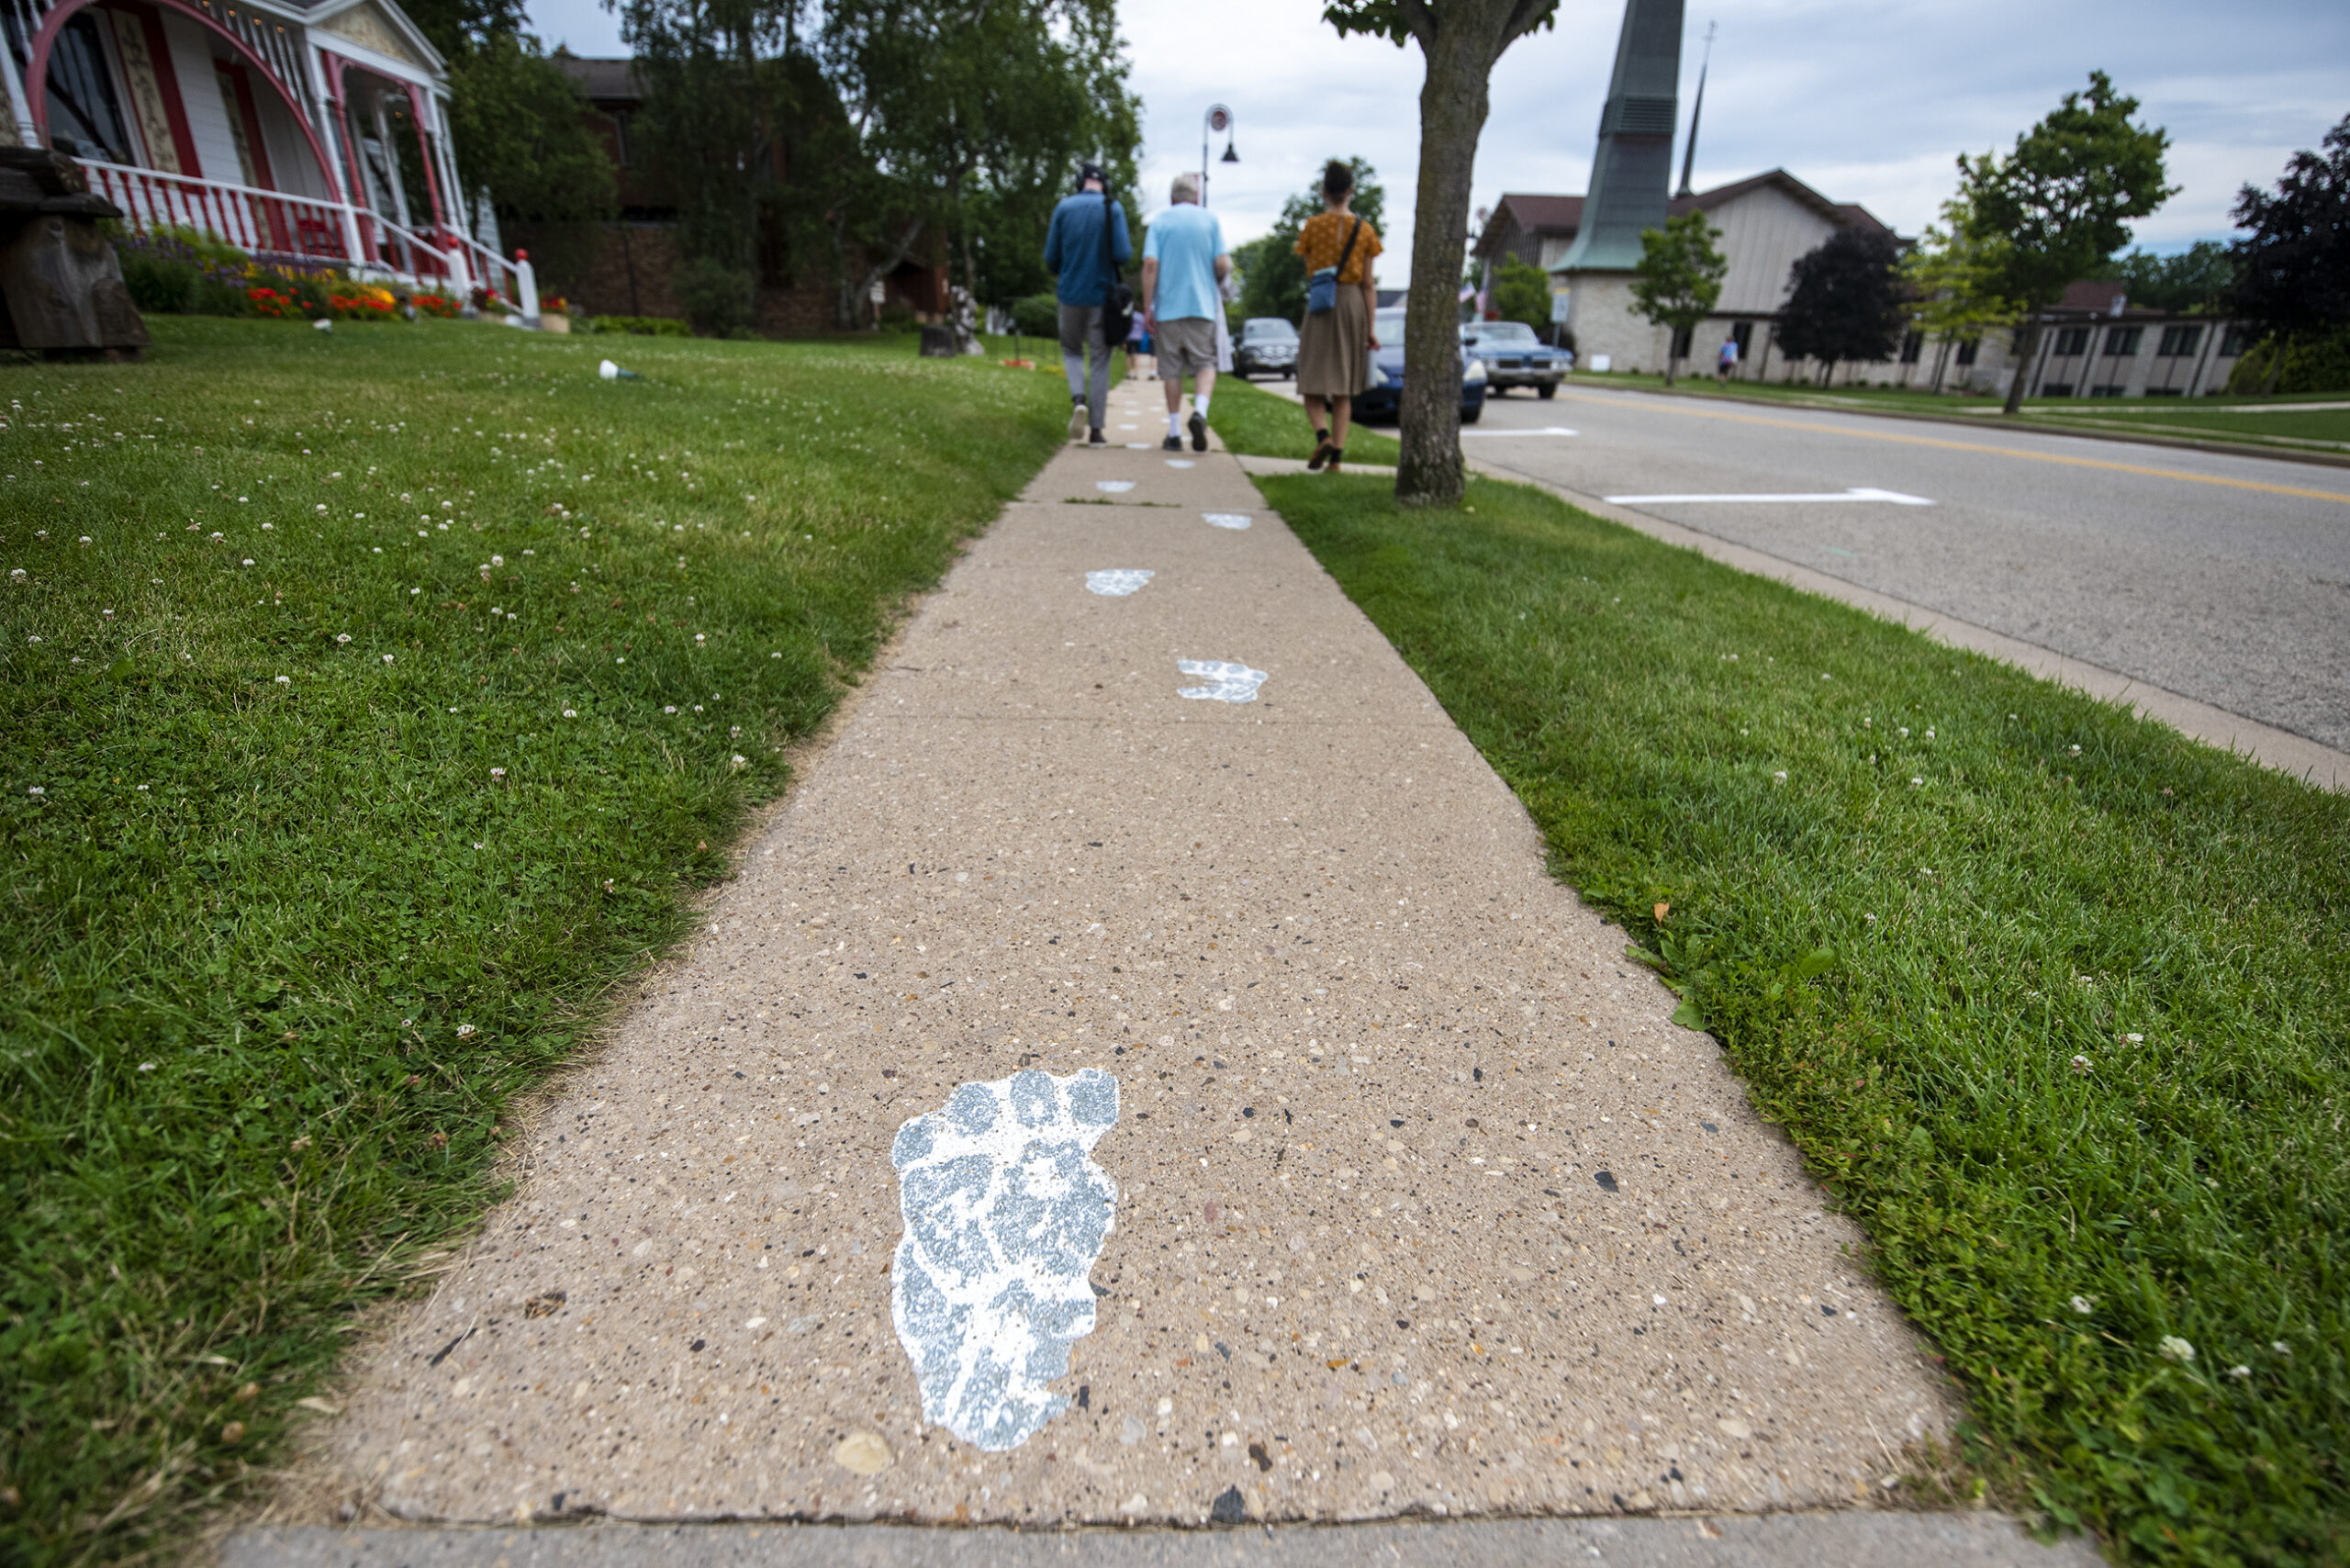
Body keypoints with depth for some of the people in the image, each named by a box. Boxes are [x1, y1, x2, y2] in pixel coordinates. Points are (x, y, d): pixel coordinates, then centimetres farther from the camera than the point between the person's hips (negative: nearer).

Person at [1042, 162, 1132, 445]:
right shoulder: (1113, 209, -3)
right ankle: (1096, 430, 2)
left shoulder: (1063, 207, 1)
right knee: (1100, 361, 6)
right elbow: (1123, 255, -12)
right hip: (1102, 295, -1)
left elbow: (1051, 257, 1)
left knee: (1072, 351, 19)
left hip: (1071, 294, 1)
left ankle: (1078, 399, -11)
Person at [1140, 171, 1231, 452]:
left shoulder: (1160, 221, 5)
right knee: (1205, 364, 8)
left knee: (1172, 370, 6)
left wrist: (1147, 307, -5)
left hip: (1168, 307, 0)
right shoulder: (1210, 220, 5)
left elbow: (1150, 264, -6)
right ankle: (1200, 411, -19)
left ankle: (1175, 433, 5)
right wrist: (1219, 279, 18)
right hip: (1202, 305, 0)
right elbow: (1223, 265, -4)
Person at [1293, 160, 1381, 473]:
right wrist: (1371, 328, 4)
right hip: (1353, 305, 2)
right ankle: (1336, 456, 4)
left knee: (1313, 383, 4)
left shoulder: (1312, 226, -1)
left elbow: (1310, 272, 4)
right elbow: (1368, 284, 1)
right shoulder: (1365, 230, 3)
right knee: (1343, 388, 8)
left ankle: (1323, 435, -24)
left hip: (1320, 305, -2)